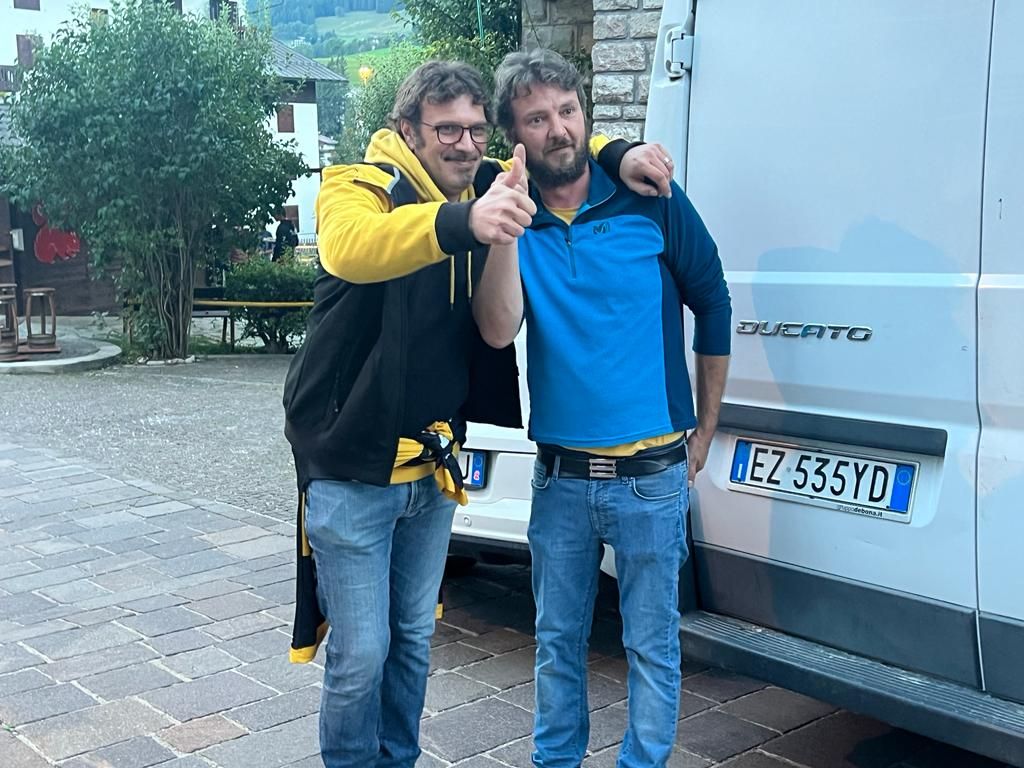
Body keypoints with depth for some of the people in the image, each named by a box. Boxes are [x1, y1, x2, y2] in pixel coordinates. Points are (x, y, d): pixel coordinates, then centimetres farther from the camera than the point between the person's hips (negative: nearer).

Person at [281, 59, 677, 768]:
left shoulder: (485, 190, 3)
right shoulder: (360, 187, -14)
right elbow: (351, 247, -38)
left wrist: (618, 155, -4)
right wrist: (461, 223, -56)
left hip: (433, 468, 6)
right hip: (354, 469, -6)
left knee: (414, 640, 18)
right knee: (361, 653, 0)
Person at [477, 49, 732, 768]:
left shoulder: (652, 203, -6)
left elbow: (714, 306, 3)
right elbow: (499, 330, -15)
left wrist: (705, 432, 6)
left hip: (651, 476, -2)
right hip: (560, 477, 3)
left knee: (652, 644, 8)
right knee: (558, 639, 17)